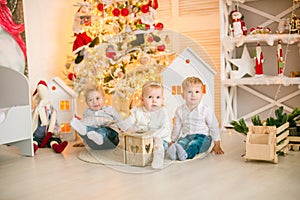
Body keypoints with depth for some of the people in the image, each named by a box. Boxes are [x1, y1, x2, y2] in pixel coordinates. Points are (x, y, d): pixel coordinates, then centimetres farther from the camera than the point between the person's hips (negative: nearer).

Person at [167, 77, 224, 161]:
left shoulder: (206, 110, -4)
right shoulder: (180, 110, 6)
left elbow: (214, 128, 0)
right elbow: (177, 127, 18)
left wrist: (217, 145, 0)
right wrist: (172, 141, 20)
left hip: (202, 136, -3)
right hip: (186, 136, 3)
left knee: (193, 145, -35)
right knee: (180, 143, -31)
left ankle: (186, 154, -64)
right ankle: (175, 152, -60)